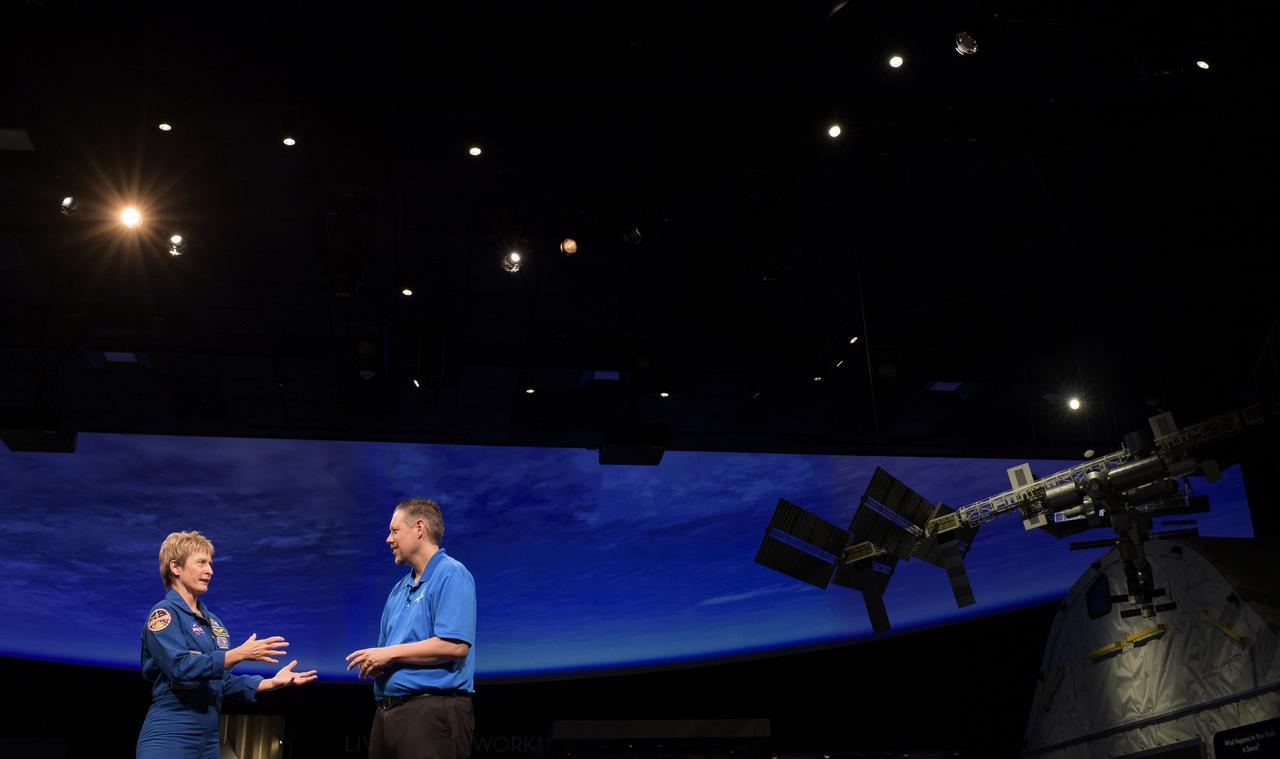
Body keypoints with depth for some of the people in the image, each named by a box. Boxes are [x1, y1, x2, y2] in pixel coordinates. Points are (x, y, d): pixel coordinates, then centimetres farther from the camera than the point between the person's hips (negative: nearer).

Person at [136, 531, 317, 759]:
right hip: (169, 738, -8)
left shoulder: (213, 622, 16)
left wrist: (272, 682, 7)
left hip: (209, 738, 8)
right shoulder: (164, 613, -7)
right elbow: (180, 667, -22)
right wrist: (240, 654, -25)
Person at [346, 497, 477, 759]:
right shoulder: (399, 588, 21)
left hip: (432, 709, -9)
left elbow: (455, 646, -19)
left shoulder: (451, 575, -6)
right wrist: (372, 663, 1)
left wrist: (391, 653, -13)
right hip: (387, 713, 9)